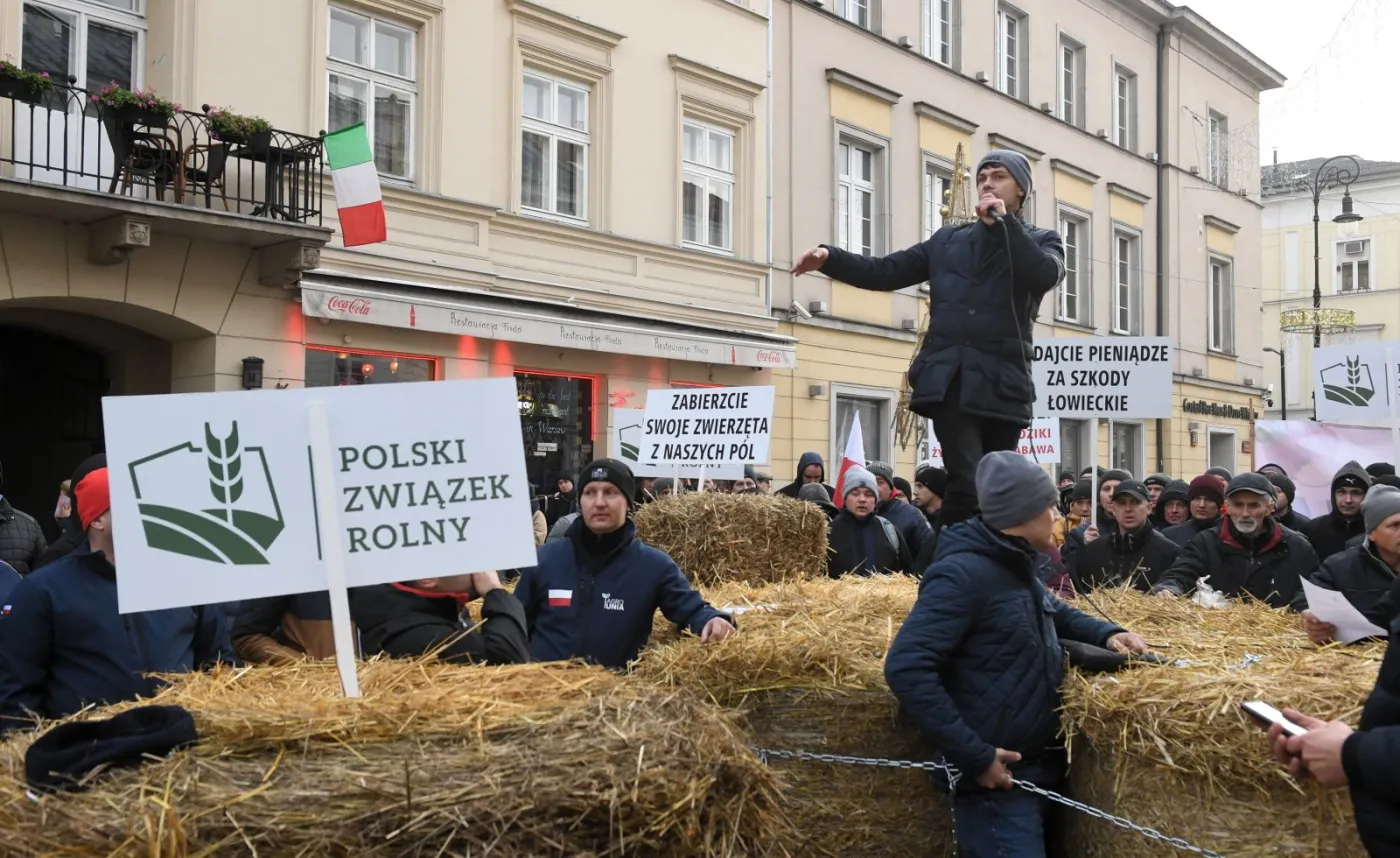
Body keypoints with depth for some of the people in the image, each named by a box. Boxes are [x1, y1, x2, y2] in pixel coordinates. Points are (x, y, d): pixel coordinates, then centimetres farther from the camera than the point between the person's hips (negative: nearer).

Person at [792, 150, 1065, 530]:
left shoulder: (1041, 240, 14)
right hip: (951, 379, 0)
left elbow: (1046, 275, -10)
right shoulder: (947, 240, 20)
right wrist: (830, 257, 2)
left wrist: (1003, 224, -5)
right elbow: (884, 272, 15)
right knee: (969, 490, -16)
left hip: (1002, 382, 0)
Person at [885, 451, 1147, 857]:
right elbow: (907, 668, -27)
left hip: (1039, 766, 10)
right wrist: (973, 755, -27)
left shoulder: (1016, 567, 12)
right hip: (997, 780, -10)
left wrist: (1107, 633, 11)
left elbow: (1056, 613, 33)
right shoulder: (963, 572, -20)